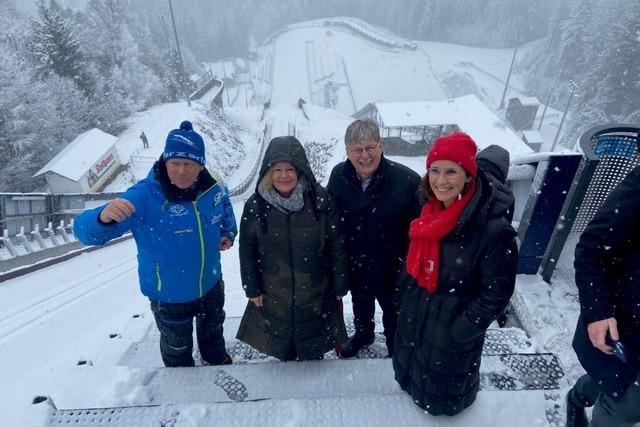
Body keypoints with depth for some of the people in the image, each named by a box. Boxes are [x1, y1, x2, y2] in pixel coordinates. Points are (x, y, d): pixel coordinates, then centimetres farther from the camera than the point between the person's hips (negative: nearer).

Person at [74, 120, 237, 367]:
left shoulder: (212, 188, -15)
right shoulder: (144, 196, -30)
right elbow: (87, 232, -32)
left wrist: (228, 232, -2)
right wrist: (103, 217, -54)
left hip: (211, 284, 4)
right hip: (169, 296, -3)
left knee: (212, 328, 33)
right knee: (177, 346, 25)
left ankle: (218, 360, 66)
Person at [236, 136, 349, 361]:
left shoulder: (321, 201, -17)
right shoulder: (255, 205, -12)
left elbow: (337, 247, -10)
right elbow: (247, 251, -3)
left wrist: (340, 286, -4)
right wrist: (252, 289, 1)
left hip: (316, 296, 0)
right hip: (272, 297, 1)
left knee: (313, 353, 22)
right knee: (283, 352, 23)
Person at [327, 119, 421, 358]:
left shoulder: (407, 180, -28)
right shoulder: (338, 175, -12)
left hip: (392, 268, -4)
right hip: (354, 263, 4)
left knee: (393, 311, 22)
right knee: (360, 303, 31)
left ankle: (395, 347, 53)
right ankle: (362, 334, 62)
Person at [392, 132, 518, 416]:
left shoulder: (493, 229, -31)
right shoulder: (432, 210, -10)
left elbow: (496, 294, -22)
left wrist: (462, 330, -16)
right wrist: (404, 294, 9)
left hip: (451, 327, -5)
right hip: (415, 314, 6)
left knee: (443, 381, 25)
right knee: (413, 363, 33)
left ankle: (445, 405, 58)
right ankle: (413, 386, 64)